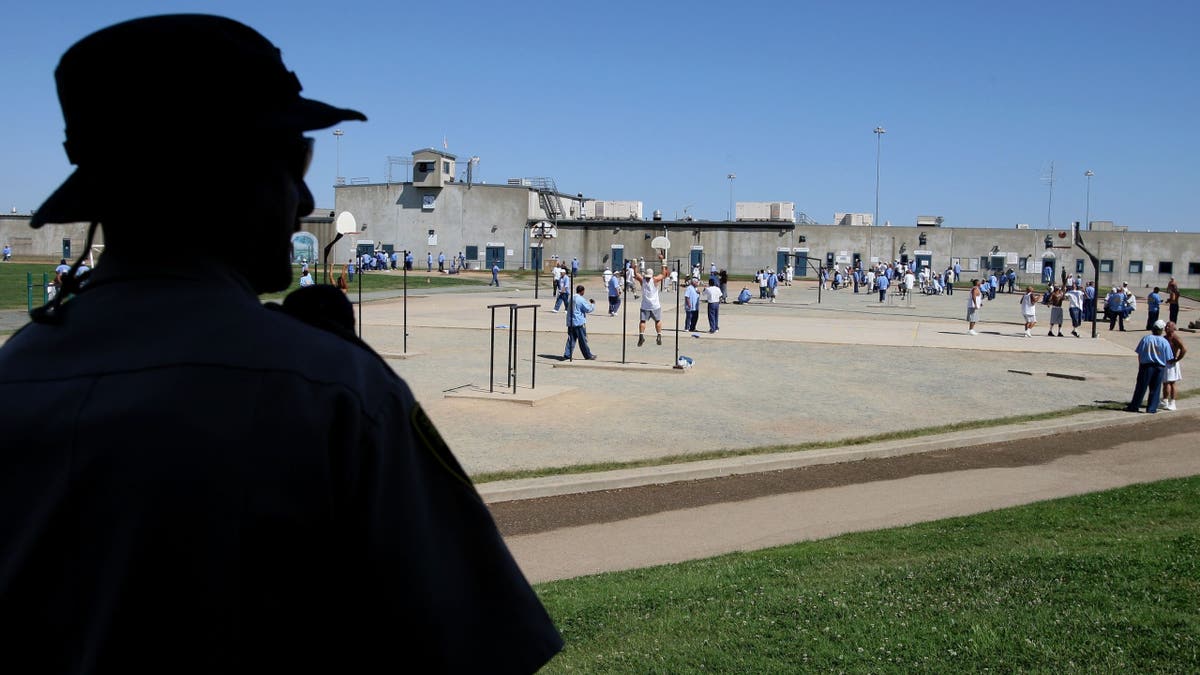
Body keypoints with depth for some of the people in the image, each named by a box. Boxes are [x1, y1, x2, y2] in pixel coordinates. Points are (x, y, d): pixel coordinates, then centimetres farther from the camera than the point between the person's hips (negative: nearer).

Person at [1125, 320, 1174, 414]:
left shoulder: (1146, 339, -4)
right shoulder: (1164, 342, -5)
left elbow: (1139, 354, 0)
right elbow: (1168, 359, -2)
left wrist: (1140, 365, 12)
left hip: (1146, 366, 0)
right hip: (1160, 367, 0)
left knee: (1141, 388, 5)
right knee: (1155, 389, 8)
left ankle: (1134, 406, 7)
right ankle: (1151, 408, 9)